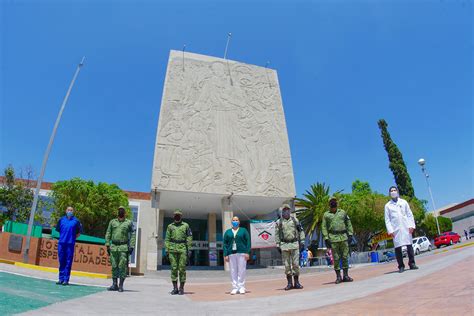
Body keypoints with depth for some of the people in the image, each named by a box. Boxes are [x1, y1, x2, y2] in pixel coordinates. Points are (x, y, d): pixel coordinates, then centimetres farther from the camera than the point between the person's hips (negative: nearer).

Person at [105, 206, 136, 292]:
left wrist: (131, 246, -7)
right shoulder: (112, 222, 11)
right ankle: (114, 284, 16)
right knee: (114, 266, 7)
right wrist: (107, 245, 4)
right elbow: (108, 234, 12)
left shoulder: (129, 223, 4)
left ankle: (121, 285, 5)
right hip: (113, 247, 3)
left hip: (123, 247, -3)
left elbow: (133, 235, 1)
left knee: (122, 267, -3)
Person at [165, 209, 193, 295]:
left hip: (182, 249, -1)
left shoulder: (186, 225, 7)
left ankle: (181, 288, 7)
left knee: (182, 269, -1)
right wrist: (167, 249, -1)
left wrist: (189, 249, -3)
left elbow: (189, 238, 4)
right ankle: (175, 288, 10)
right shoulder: (170, 226, 12)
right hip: (173, 249, 2)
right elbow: (167, 239, 9)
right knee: (174, 268, 2)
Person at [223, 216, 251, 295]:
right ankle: (235, 288, 7)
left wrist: (247, 252, -7)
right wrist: (225, 255, -2)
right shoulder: (227, 232, 13)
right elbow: (225, 244, 7)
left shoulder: (243, 230, 9)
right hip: (231, 254, 2)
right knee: (233, 271, 2)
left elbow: (248, 242, 3)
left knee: (241, 271, -2)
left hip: (241, 253, -2)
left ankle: (241, 287, 5)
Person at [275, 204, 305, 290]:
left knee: (296, 264, 1)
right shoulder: (279, 222, 4)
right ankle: (289, 283, 12)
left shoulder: (295, 220, 8)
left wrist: (302, 241, 3)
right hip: (284, 245, 0)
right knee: (287, 265, 3)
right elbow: (277, 234, 4)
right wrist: (278, 245, -1)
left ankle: (296, 282, 11)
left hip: (295, 244, 1)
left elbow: (301, 231, 10)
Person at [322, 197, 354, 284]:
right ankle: (338, 276, 9)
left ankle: (346, 275, 14)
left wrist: (350, 234, 4)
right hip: (333, 238, -2)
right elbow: (324, 227, 2)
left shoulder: (343, 212, 12)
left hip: (344, 237, 2)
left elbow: (348, 224, 13)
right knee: (336, 258, 1)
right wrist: (326, 238, -5)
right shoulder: (326, 215, 5)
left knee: (345, 256, 4)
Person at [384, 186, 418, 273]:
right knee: (397, 248, -3)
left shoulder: (404, 202, 13)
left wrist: (411, 225, -3)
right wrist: (390, 230, -6)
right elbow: (387, 219, 4)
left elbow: (409, 214, 9)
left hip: (406, 227, 1)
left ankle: (412, 264, 10)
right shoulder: (387, 205, 8)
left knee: (409, 246, 0)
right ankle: (401, 266, 3)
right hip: (396, 229, -1)